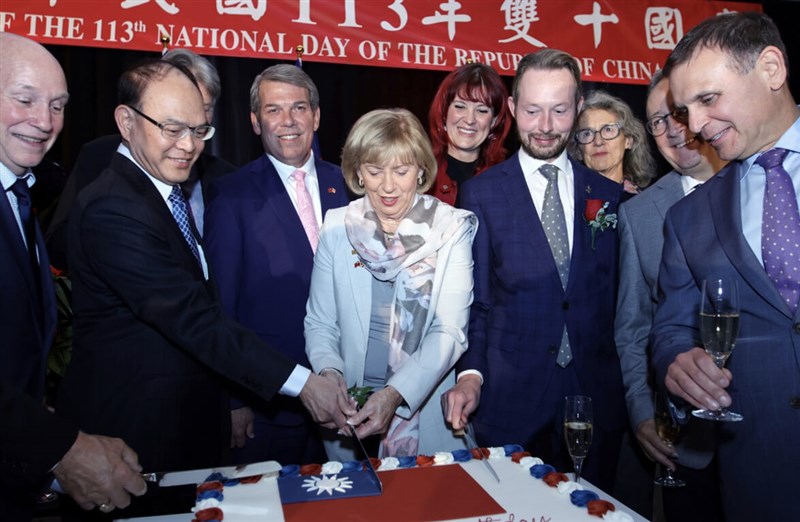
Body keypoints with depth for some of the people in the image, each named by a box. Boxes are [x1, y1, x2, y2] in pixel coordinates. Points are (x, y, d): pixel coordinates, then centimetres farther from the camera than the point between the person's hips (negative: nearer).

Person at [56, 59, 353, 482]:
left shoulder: (172, 192, 8)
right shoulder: (112, 209, -22)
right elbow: (193, 318, -28)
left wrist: (236, 400, 10)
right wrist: (301, 383, -29)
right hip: (136, 431, -8)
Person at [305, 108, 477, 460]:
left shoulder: (452, 229, -7)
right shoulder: (337, 228, -1)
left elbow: (449, 332, -13)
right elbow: (320, 323, 1)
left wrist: (394, 394, -25)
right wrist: (328, 373, -18)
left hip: (430, 416, -1)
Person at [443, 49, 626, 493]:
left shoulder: (608, 194, 5)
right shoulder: (480, 193, -3)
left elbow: (617, 295, 8)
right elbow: (473, 299, -1)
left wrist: (629, 389, 4)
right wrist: (470, 372, -13)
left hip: (597, 399, 3)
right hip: (511, 401, -2)